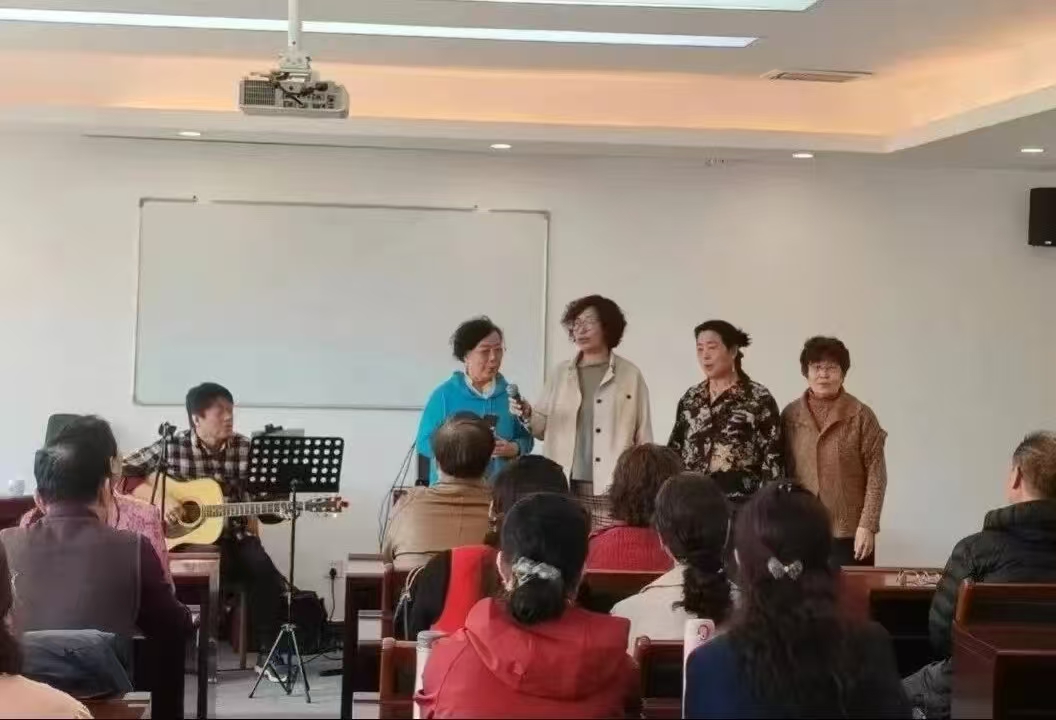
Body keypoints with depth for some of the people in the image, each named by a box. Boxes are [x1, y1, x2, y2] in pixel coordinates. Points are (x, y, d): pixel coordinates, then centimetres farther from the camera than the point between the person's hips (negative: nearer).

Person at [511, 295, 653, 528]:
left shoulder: (630, 375, 3)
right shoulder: (562, 372, 12)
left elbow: (643, 435, 4)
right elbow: (544, 426, 12)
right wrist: (528, 414, -9)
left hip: (611, 487, -3)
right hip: (565, 485, 3)